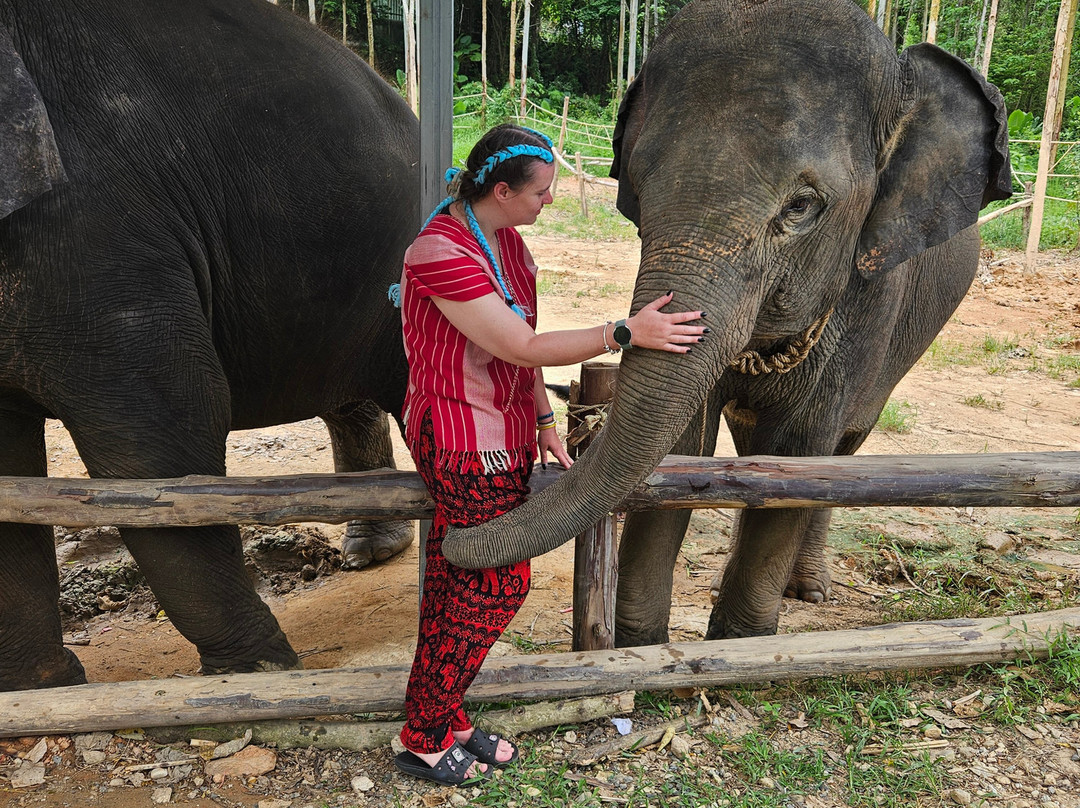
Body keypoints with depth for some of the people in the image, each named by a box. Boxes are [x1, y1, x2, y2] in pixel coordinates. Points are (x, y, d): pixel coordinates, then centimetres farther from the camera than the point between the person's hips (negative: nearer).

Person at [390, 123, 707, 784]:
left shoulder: (504, 238, 9)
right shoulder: (441, 254, -22)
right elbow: (524, 348, -25)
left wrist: (544, 419, 13)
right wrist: (624, 333, -26)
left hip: (501, 431, 9)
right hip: (465, 442, -9)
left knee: (457, 583, 14)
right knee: (498, 585, -1)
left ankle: (444, 722, 28)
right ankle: (424, 742, 16)